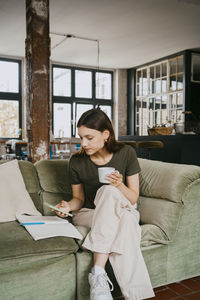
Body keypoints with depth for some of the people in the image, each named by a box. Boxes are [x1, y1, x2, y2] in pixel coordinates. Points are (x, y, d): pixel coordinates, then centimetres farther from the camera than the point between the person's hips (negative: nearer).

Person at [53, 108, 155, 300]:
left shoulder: (126, 153, -8)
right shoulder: (76, 162, -6)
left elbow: (133, 199, -5)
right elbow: (79, 199, 7)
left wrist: (120, 185, -26)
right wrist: (69, 206, -16)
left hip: (123, 211, 0)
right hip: (88, 214, 0)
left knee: (109, 193, -36)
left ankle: (98, 274, -38)